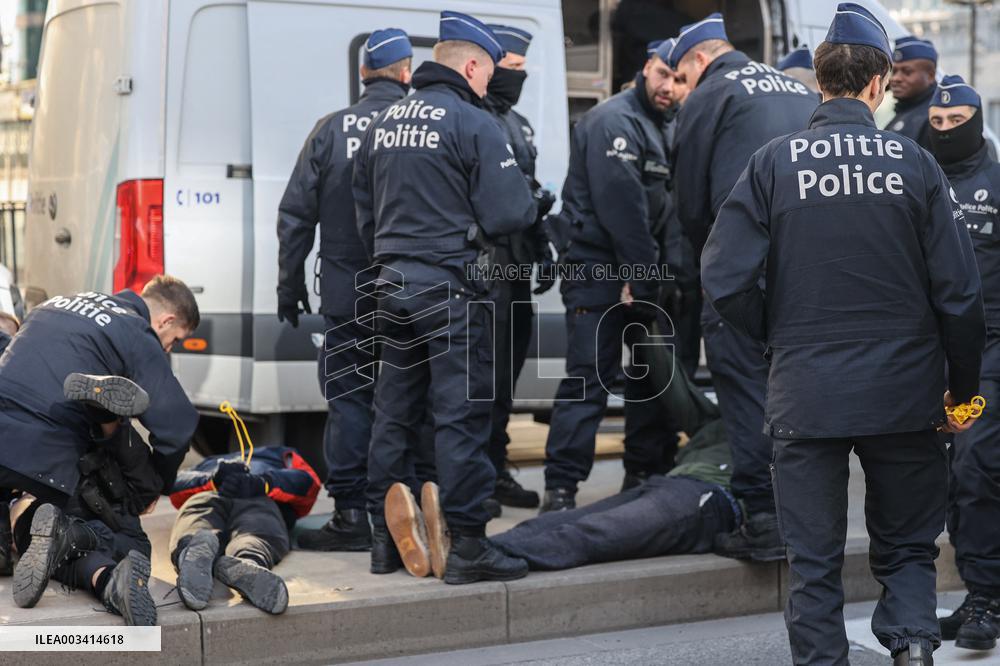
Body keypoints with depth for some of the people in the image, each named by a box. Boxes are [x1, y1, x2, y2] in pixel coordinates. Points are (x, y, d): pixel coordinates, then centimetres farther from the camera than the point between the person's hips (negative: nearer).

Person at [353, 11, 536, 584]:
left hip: (394, 288, 7)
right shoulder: (474, 123, -11)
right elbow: (508, 214, -16)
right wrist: (532, 203, 5)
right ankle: (468, 546, -2)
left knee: (394, 414, 13)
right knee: (462, 415, -4)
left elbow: (365, 213, 21)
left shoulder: (384, 123, 13)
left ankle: (385, 539, 19)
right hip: (452, 289, -7)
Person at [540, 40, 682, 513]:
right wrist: (646, 280, -18)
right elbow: (621, 207, -21)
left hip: (639, 275, 9)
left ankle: (647, 477, 23)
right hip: (599, 274, -9)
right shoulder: (616, 121, -13)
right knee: (587, 383, -10)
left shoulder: (661, 130, 16)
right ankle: (560, 489, -7)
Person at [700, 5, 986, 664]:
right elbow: (959, 290, -3)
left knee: (814, 561, 11)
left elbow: (725, 276, -11)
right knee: (908, 547, 16)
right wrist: (963, 385, 9)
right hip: (903, 390, 1)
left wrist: (779, 333, 8)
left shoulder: (774, 162, -6)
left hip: (806, 392, 0)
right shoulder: (914, 162, -4)